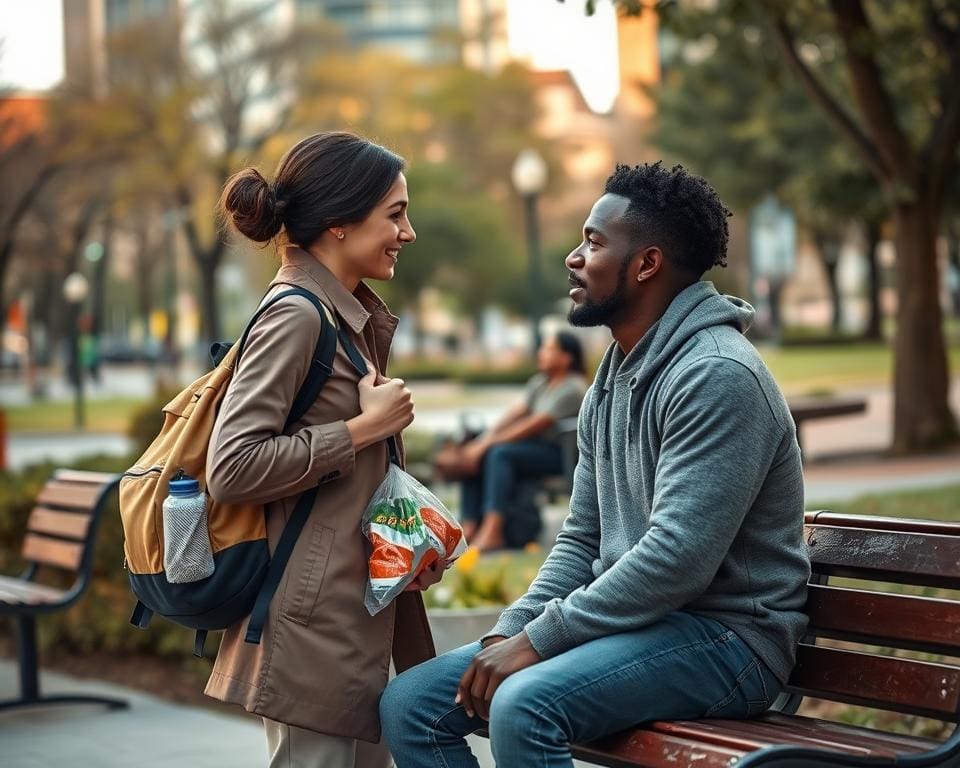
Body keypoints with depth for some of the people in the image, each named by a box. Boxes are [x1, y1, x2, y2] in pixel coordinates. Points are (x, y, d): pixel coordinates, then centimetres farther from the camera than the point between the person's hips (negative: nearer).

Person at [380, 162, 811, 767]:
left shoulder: (717, 375, -17)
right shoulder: (612, 381, 14)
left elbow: (677, 559, -25)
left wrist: (538, 639, -21)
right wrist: (509, 631, -1)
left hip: (724, 635, -9)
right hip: (635, 622, 9)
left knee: (524, 707, -34)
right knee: (410, 704, -3)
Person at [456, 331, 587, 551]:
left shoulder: (572, 389, -14)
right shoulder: (539, 383, 14)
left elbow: (533, 426, -20)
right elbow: (516, 412, 4)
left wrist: (489, 443, -21)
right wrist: (486, 438, -12)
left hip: (558, 454, -9)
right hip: (533, 447, 9)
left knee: (501, 453, -31)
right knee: (474, 457, -8)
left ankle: (491, 532, -38)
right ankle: (470, 528, -17)